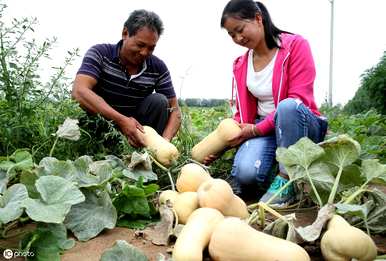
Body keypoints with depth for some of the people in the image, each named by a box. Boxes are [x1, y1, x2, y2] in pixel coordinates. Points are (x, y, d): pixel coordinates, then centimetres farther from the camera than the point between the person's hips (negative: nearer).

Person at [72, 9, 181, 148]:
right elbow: (79, 91, -30)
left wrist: (165, 141, -29)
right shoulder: (100, 54, -15)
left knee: (159, 101, -20)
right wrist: (121, 120, -41)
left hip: (136, 126, 2)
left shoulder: (158, 68, -8)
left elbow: (174, 110, -7)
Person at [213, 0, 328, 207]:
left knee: (287, 106, -38)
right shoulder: (240, 65, 8)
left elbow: (298, 100, -16)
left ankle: (285, 181, -23)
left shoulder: (295, 45, -7)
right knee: (244, 174, -29)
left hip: (302, 125, -2)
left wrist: (256, 130, -18)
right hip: (261, 129, 3)